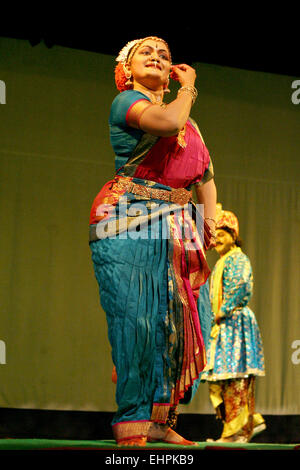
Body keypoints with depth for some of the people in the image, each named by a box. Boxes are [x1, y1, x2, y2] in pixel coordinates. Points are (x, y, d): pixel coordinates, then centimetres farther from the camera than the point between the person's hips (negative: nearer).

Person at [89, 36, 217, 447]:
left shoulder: (189, 123, 25)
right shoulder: (126, 101, 2)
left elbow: (206, 174, 25)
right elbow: (167, 122, -18)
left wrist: (210, 217, 8)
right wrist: (188, 88, 1)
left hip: (176, 226, 7)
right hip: (128, 223, -7)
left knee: (180, 317, -2)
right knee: (137, 315, -16)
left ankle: (159, 419, 2)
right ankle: (130, 426, -15)